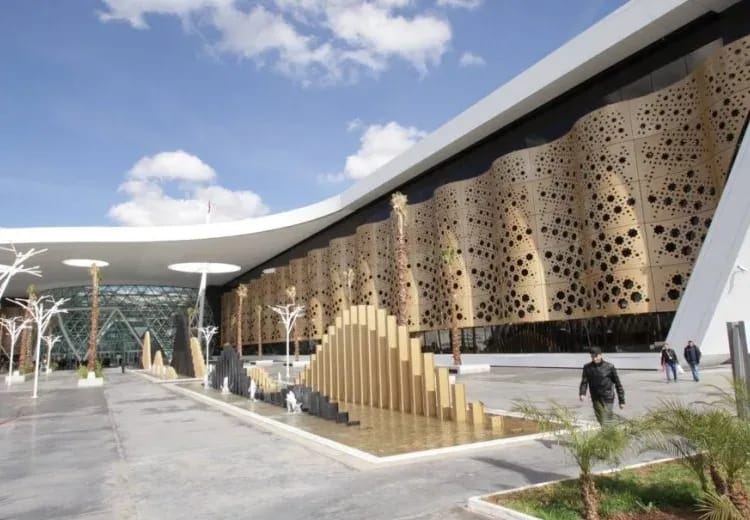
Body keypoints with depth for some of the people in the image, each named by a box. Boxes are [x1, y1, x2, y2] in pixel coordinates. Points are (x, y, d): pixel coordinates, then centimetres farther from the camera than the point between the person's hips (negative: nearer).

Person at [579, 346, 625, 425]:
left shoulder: (609, 367, -6)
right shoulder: (587, 367, 0)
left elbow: (618, 384, 0)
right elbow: (584, 382, -3)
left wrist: (621, 401, 1)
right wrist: (582, 393, -22)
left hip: (608, 398, -3)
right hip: (596, 399, 3)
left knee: (606, 421, -9)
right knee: (600, 420, 7)